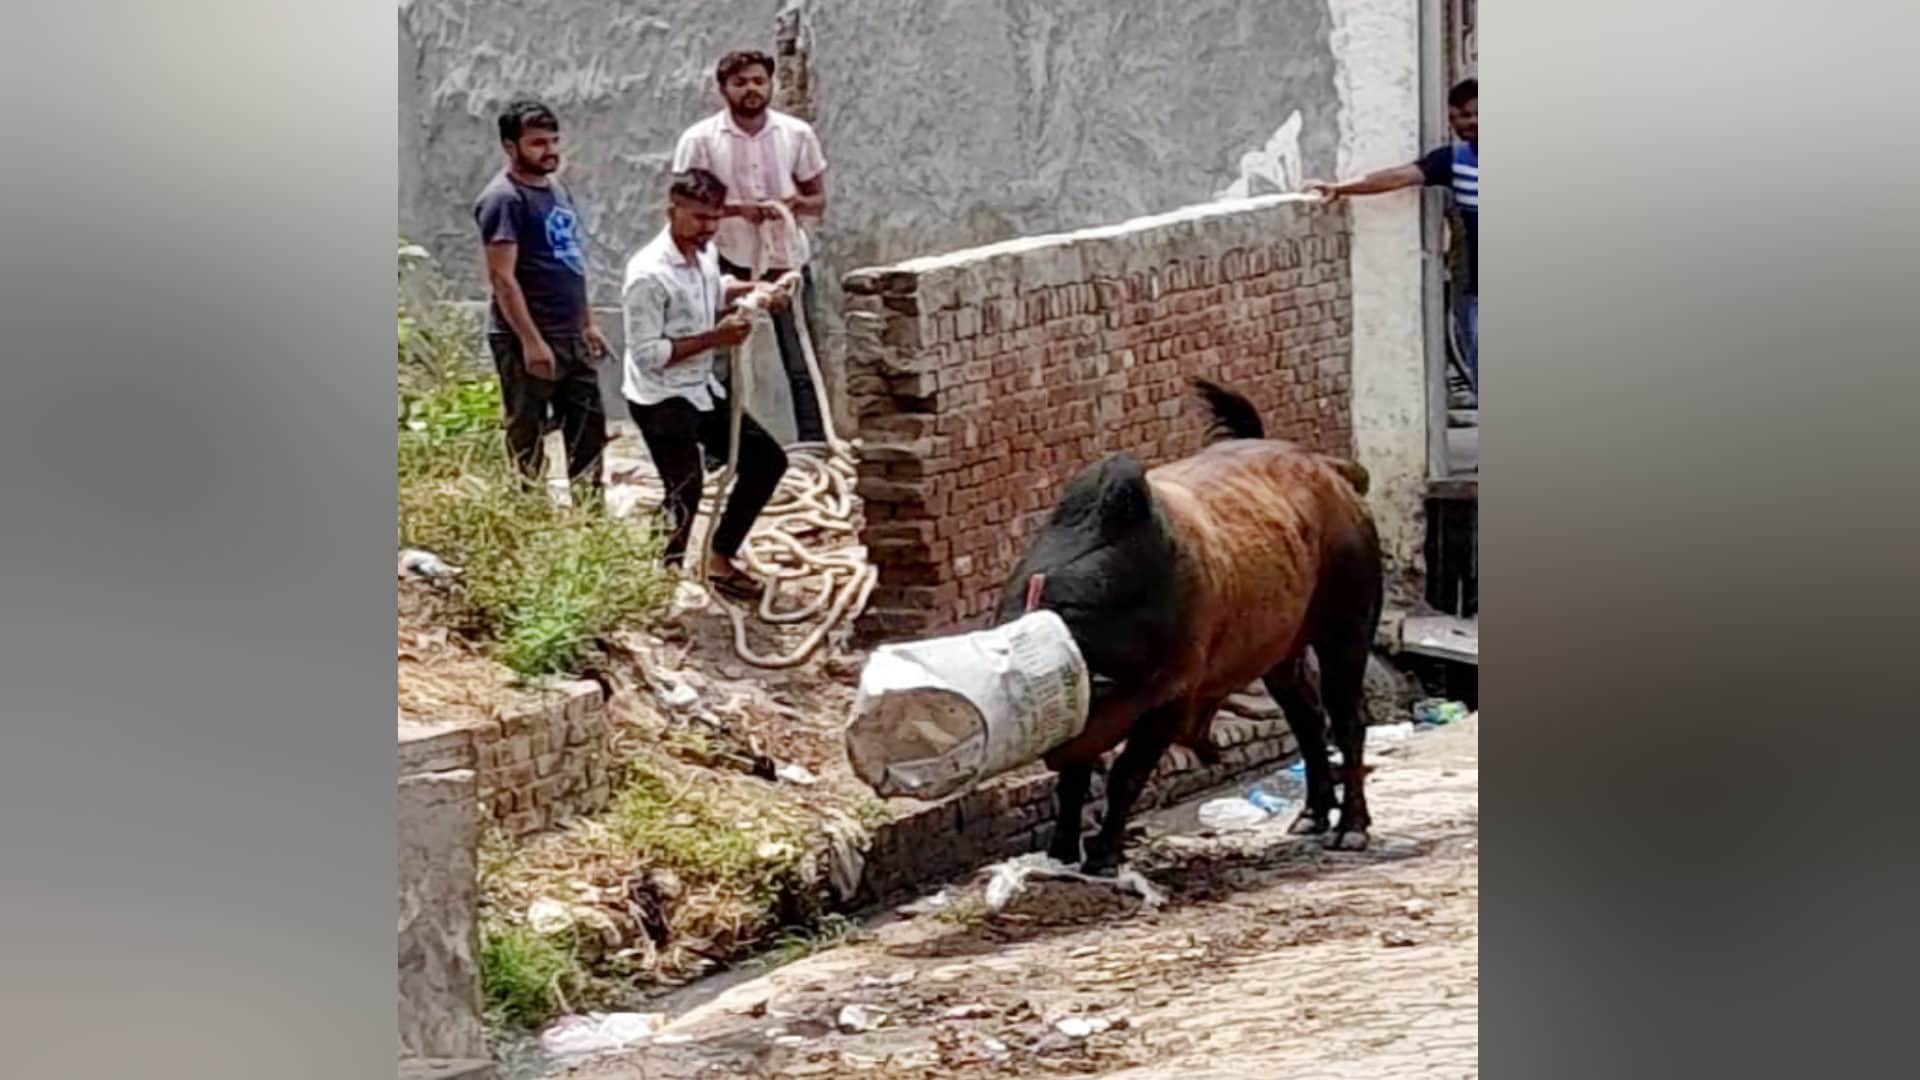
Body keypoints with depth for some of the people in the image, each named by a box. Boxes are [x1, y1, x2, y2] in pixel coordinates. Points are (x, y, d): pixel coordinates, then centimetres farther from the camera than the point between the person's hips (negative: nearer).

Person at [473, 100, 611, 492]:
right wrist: (531, 341, -23)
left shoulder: (557, 189, 13)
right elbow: (502, 277, -20)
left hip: (570, 338, 9)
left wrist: (588, 324, 19)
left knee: (589, 430, 13)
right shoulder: (504, 199, -14)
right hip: (526, 341, -9)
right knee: (527, 441, -1)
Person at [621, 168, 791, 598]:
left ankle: (720, 559, 23)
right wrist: (713, 339, -25)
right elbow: (647, 354, -24)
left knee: (767, 459, 13)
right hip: (660, 399, -9)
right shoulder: (648, 274, -24)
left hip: (702, 391, 9)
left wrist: (752, 290, 7)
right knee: (685, 490, -21)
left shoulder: (705, 253, 3)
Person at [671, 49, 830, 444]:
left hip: (787, 262, 2)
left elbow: (818, 200, 8)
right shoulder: (700, 140, -7)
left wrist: (799, 203, -16)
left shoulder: (797, 134, 0)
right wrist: (736, 208, -21)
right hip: (730, 265, -2)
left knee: (803, 366, 5)